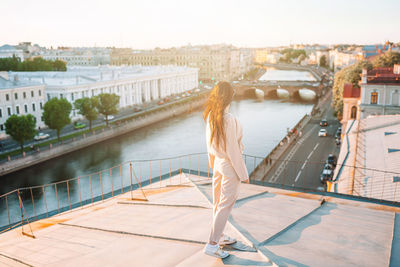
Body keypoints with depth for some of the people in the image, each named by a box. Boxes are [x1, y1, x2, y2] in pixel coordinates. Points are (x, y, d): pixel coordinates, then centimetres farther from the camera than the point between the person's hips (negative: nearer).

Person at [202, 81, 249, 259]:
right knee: (226, 205, 2)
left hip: (218, 163, 8)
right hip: (230, 166, -8)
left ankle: (219, 236, 35)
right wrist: (243, 174, -13)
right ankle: (212, 245, 8)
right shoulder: (228, 120, -28)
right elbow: (233, 151, -23)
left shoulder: (210, 116, -3)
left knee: (218, 202, 19)